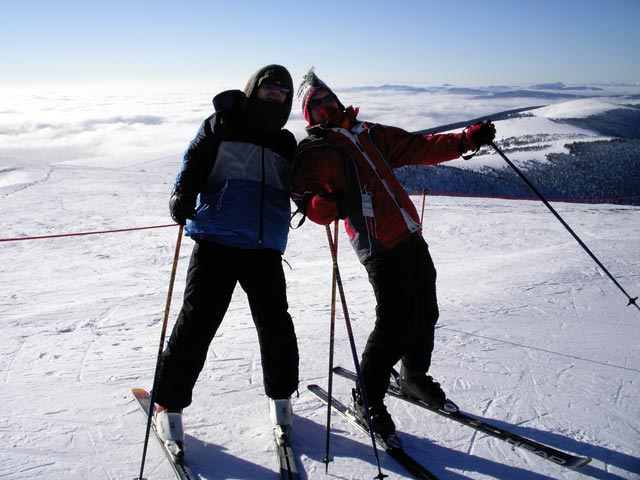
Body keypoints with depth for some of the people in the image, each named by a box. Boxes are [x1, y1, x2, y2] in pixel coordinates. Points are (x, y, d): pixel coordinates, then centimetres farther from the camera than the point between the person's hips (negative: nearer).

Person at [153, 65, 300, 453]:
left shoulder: (286, 143, 21)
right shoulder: (221, 125, 9)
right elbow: (194, 164, 0)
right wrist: (182, 198, -19)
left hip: (265, 248, 3)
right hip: (216, 241, -3)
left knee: (275, 323, 2)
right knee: (197, 322, -4)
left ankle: (281, 395, 25)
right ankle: (169, 403, 13)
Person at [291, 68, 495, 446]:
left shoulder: (370, 134, 20)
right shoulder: (313, 151, 0)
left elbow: (420, 147, 21)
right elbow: (306, 197, -15)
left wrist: (467, 140, 14)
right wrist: (330, 206, -36)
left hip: (412, 236, 7)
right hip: (380, 246, -7)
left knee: (426, 314, 14)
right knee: (396, 325, -11)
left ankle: (415, 375, 40)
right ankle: (368, 399, 10)